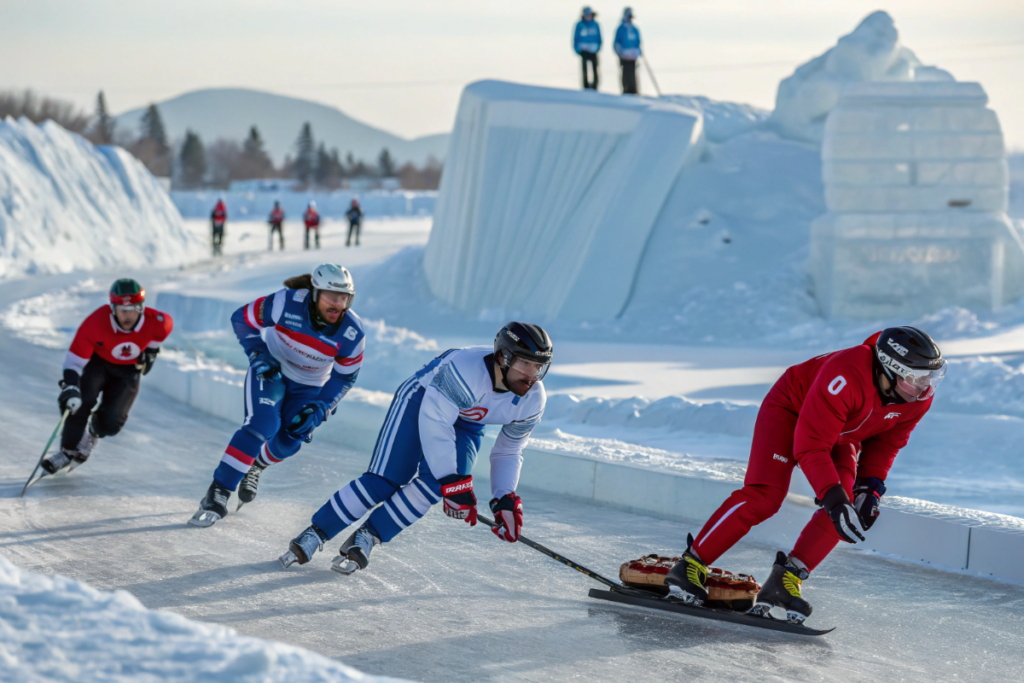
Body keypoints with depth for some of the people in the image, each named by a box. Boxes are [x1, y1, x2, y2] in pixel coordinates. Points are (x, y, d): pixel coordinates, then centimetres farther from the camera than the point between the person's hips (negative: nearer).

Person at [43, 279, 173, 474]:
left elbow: (166, 324, 0)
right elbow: (75, 358, -26)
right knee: (80, 402, -26)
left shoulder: (156, 322, -28)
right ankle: (68, 451, -5)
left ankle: (93, 432, 25)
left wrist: (151, 351, 7)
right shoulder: (96, 322, -32)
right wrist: (70, 386, -40)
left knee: (110, 423, -13)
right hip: (97, 362, -1)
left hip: (128, 370, 1)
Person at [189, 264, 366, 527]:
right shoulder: (287, 303, -29)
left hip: (309, 386, 3)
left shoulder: (352, 333, -22)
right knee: (262, 425, -22)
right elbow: (242, 319, -14)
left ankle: (256, 466, 36)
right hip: (271, 369, -3)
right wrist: (258, 354, -23)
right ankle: (217, 495, -18)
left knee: (288, 442, -1)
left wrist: (320, 409, -16)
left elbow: (344, 377, -8)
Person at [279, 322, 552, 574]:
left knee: (434, 485, -23)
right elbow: (434, 421, -38)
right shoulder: (468, 369, -39)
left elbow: (508, 452, -2)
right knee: (385, 480, -18)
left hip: (467, 425, 5)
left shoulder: (532, 401, -18)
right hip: (421, 400, -5)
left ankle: (368, 537, -9)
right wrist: (453, 482, -39)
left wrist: (505, 499, -14)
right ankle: (315, 534, -5)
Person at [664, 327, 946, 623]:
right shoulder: (846, 377, -43)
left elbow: (887, 441, -2)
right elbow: (811, 446, -38)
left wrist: (870, 485, -15)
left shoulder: (920, 397, -21)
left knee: (846, 506, -18)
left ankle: (787, 577, -16)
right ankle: (692, 563, -13)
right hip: (791, 409, -7)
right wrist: (833, 496, -43)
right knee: (765, 495, -22)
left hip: (843, 435, 7)